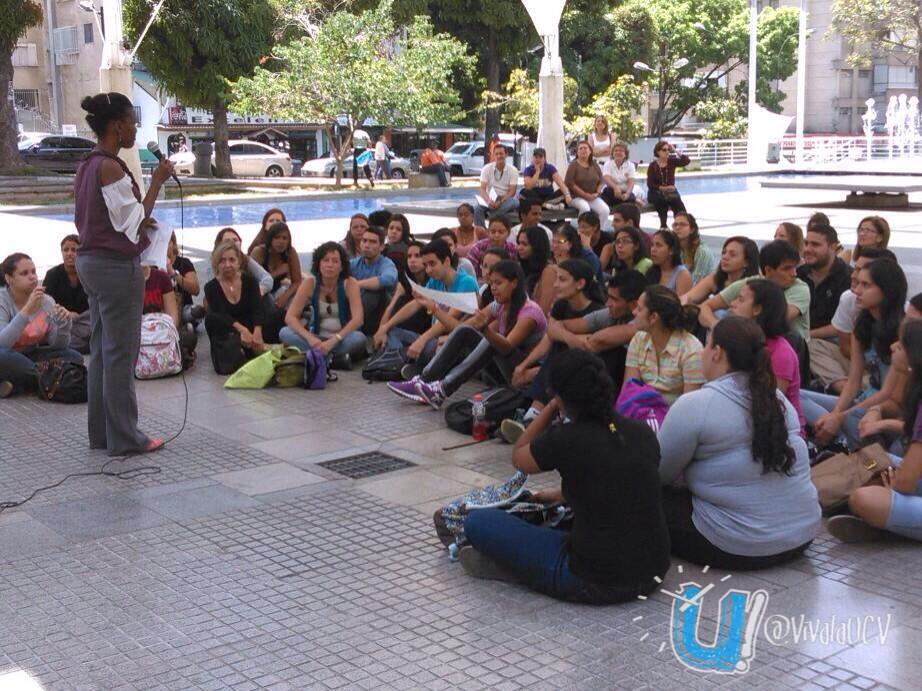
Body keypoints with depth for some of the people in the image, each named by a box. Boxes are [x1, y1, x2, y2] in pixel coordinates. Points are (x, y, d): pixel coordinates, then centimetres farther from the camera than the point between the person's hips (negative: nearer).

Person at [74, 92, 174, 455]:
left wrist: (139, 221, 15)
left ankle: (101, 431, 22)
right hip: (116, 266, -10)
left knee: (101, 350, 15)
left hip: (90, 261, 10)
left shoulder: (87, 166, 10)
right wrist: (157, 181, -12)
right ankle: (124, 437, 6)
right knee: (121, 353, -2)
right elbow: (132, 224, -16)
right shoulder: (110, 168, -18)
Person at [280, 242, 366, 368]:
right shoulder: (310, 283, -7)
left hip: (342, 338, -3)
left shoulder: (350, 283, -11)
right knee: (284, 333, -24)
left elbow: (358, 319, -23)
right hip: (317, 338, 3)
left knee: (359, 338, -35)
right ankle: (336, 356, -28)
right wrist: (310, 338, -31)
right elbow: (290, 317, -13)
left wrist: (333, 340, -35)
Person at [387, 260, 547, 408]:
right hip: (502, 371, 7)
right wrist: (435, 309, -7)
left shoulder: (530, 311, -17)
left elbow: (507, 346, -33)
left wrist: (485, 328, -50)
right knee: (464, 332, -9)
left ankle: (442, 390, -34)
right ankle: (423, 382, -16)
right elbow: (461, 327, 3)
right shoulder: (499, 306, 6)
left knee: (492, 341, -32)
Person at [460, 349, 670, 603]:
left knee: (478, 522, 0)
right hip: (653, 575, 6)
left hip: (596, 584, -6)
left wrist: (551, 408, 11)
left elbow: (518, 458, 9)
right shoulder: (643, 433, 1)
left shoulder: (565, 440, -15)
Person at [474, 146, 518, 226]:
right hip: (490, 199, 1)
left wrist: (500, 202, -28)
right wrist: (488, 201, -29)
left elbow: (512, 192, -9)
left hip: (506, 199, -1)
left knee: (514, 203, -37)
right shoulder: (487, 169, 1)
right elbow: (482, 189, -6)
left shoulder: (513, 170, -3)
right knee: (477, 209, -30)